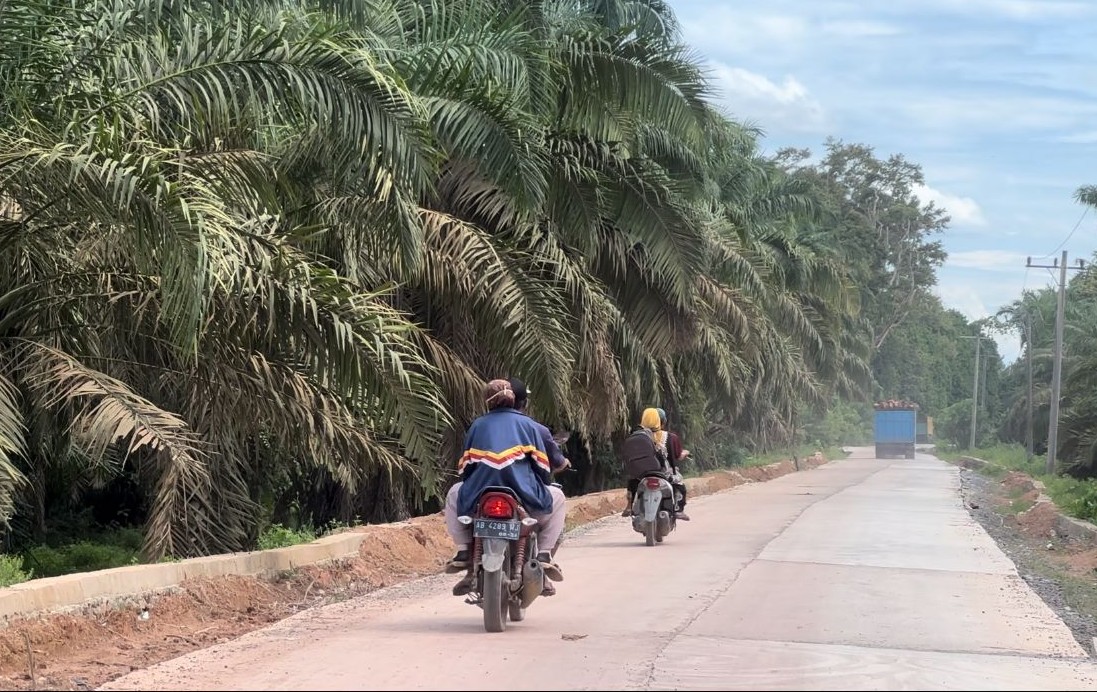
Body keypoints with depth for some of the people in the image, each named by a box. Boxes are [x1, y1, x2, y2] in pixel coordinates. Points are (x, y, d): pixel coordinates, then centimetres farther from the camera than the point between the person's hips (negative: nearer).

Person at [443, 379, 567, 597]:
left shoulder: (477, 425, 19)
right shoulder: (528, 424, 14)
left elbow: (464, 467, 20)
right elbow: (543, 466, 11)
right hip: (524, 497, -2)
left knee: (454, 494, 35)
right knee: (557, 498, 27)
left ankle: (464, 552, 21)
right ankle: (544, 555, 10)